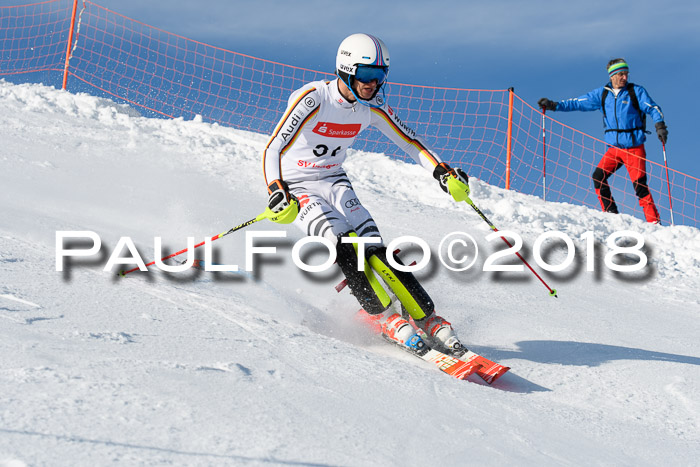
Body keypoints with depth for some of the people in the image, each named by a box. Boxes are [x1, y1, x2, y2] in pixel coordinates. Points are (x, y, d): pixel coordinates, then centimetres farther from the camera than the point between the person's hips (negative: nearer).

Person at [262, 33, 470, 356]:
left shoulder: (372, 106, -7)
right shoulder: (312, 99, -24)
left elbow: (410, 141, 2)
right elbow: (272, 150, -27)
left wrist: (443, 172, -13)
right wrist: (277, 194, -42)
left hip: (334, 183, 4)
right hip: (296, 187, -4)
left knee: (373, 248, -15)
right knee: (344, 243, -28)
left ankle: (428, 320, -14)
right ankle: (387, 316, -20)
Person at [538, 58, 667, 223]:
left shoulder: (636, 91, -1)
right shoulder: (602, 93, 9)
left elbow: (653, 108, -7)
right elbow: (578, 103, 12)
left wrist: (660, 126, -24)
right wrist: (554, 105, 7)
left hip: (634, 148, -4)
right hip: (614, 148, 4)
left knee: (640, 185, -12)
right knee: (598, 176, -11)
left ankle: (654, 222, -6)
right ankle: (611, 213, -1)